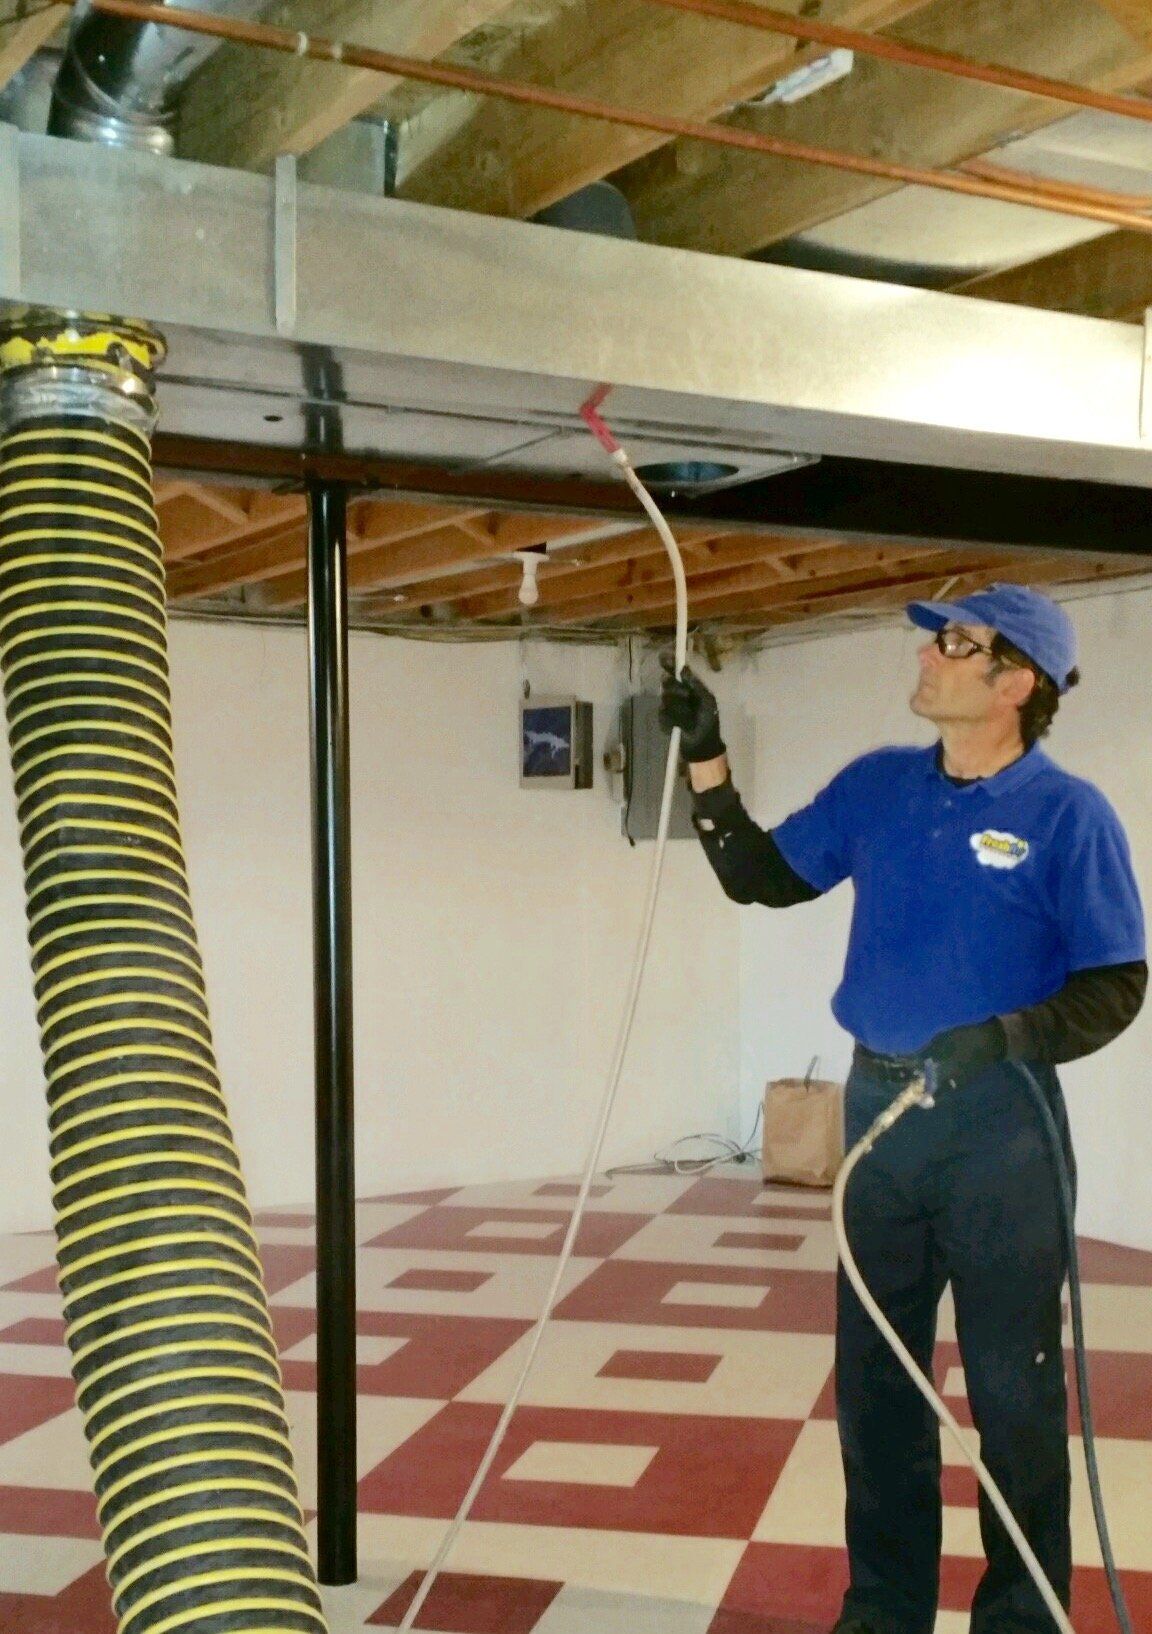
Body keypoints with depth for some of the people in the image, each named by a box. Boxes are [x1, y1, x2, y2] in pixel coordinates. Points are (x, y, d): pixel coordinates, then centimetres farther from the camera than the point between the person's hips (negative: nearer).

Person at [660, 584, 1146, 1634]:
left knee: (1013, 1383, 5)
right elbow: (758, 877, 10)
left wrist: (1005, 1039, -25)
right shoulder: (876, 786, 5)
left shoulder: (1068, 815, -10)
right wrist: (707, 762, 1)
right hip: (878, 1106, 5)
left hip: (1002, 1121, -5)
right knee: (876, 1375, 14)